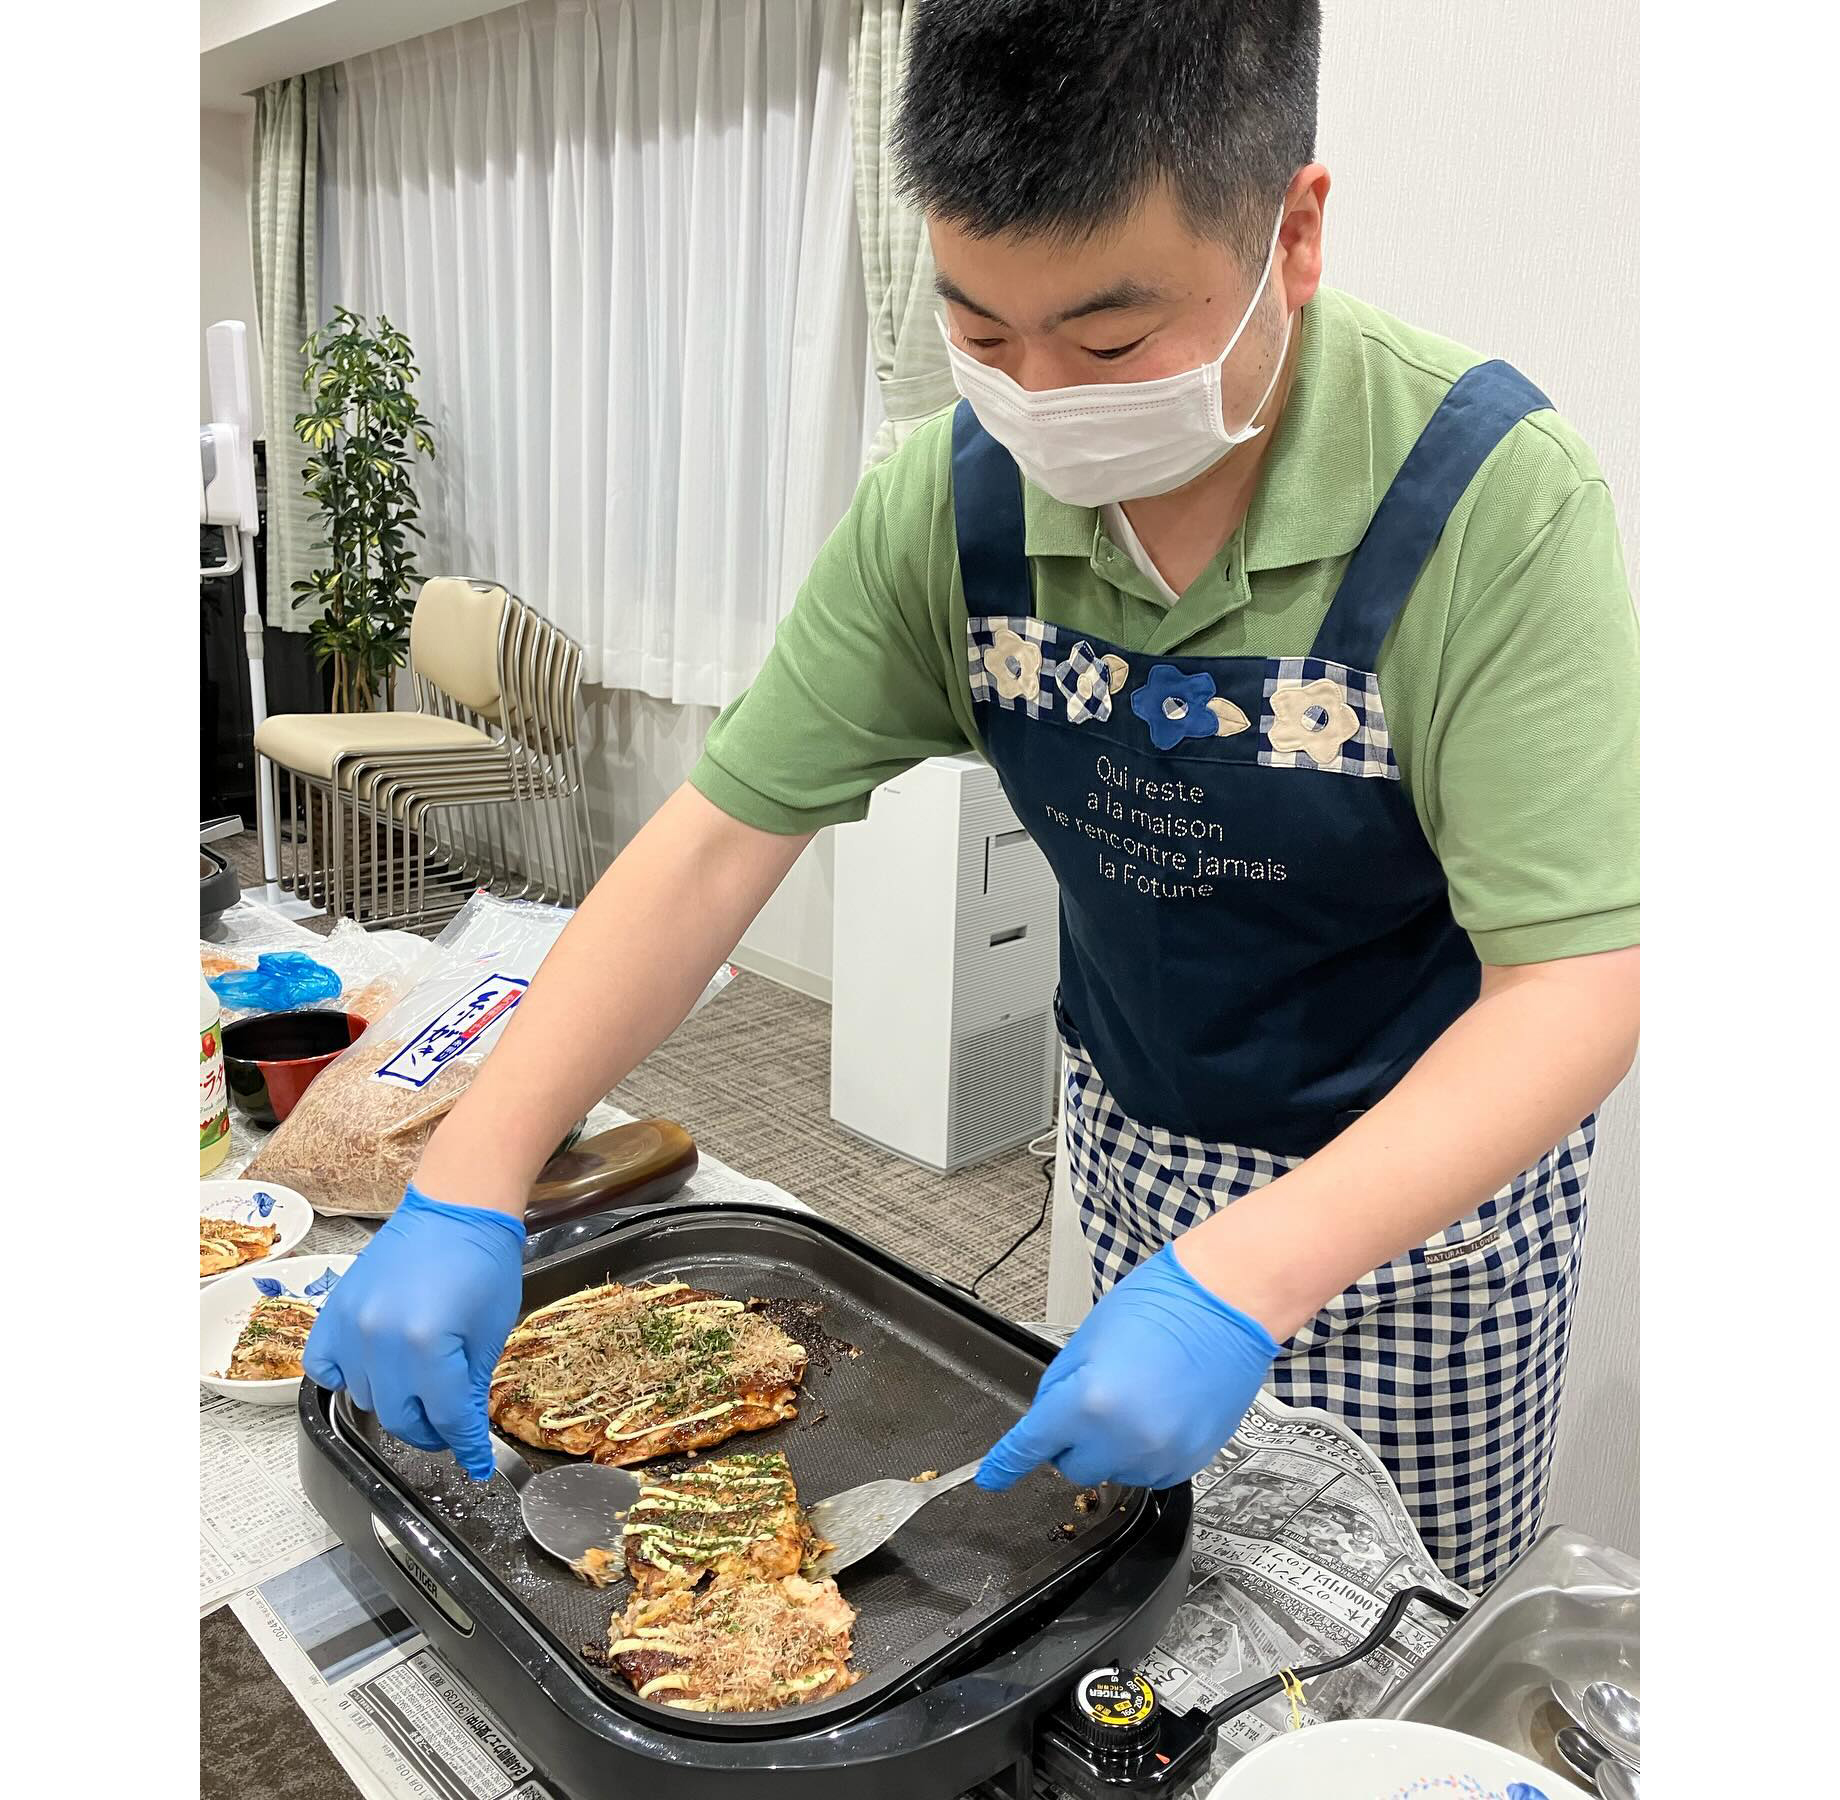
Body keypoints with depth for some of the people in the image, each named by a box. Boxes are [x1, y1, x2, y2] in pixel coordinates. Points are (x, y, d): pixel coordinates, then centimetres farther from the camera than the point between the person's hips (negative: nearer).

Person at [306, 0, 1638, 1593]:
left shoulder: (1497, 501, -27)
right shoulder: (954, 497, -15)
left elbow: (1579, 987, -28)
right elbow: (723, 835, -15)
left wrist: (1242, 1279, -41)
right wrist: (466, 1191, -22)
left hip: (1433, 1176, -3)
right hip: (1133, 1140, 4)